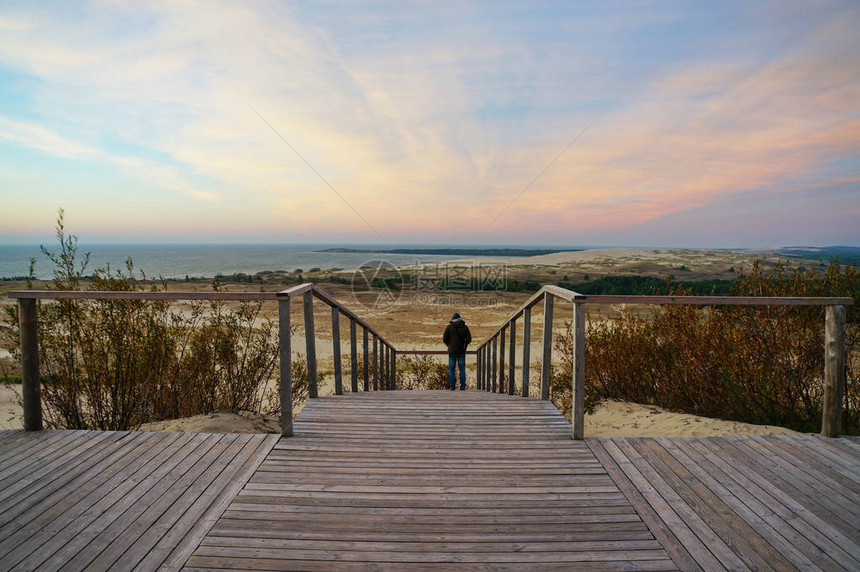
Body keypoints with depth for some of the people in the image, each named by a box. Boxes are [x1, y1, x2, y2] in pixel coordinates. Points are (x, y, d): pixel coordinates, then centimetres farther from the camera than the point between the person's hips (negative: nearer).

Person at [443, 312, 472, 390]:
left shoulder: (449, 327, -2)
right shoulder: (465, 327, 1)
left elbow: (445, 339, -3)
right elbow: (469, 339, -4)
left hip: (452, 351, -1)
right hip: (461, 351, 1)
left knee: (451, 369, 6)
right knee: (462, 369, 7)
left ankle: (452, 386, 1)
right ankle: (462, 387, 4)